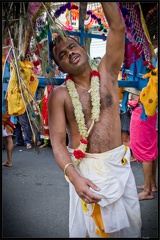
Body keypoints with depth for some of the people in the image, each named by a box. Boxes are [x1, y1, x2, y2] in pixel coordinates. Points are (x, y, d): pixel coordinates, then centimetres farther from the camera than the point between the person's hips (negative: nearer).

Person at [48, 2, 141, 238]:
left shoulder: (107, 73, 1)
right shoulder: (59, 95, -6)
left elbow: (117, 27, -8)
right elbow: (57, 141, -11)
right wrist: (74, 178, -26)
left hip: (119, 163, 2)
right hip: (84, 167, -2)